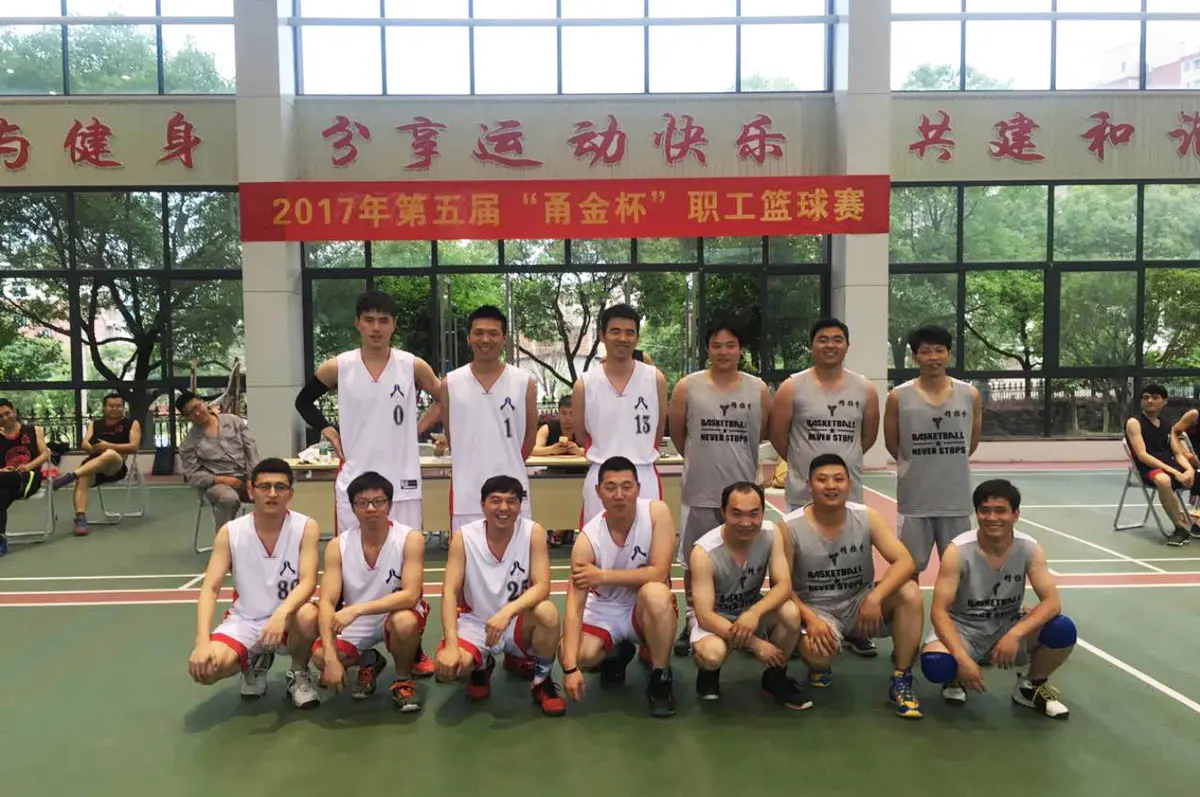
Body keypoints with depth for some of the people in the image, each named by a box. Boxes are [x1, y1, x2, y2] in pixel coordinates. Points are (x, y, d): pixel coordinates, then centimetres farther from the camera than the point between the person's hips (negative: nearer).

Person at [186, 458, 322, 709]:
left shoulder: (306, 527, -12)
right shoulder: (229, 533, -7)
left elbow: (308, 582, -22)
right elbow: (209, 589, -12)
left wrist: (281, 614, -43)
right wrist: (202, 643, -27)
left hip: (287, 620, -2)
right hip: (244, 621, 2)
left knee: (308, 616, -37)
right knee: (204, 668, -25)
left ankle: (299, 674, -2)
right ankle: (254, 662, 13)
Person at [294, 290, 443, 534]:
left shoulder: (413, 366, -1)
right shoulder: (337, 367, 0)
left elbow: (445, 400, 13)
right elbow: (303, 401, 16)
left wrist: (419, 427, 2)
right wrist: (328, 432, 3)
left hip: (402, 483, 0)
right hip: (353, 484, 0)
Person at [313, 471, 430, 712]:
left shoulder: (410, 539, -19)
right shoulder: (338, 546, -12)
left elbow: (411, 595, -29)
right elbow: (327, 603, -16)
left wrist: (357, 609, -38)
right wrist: (331, 657, -29)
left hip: (397, 615, -3)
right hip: (355, 622, 3)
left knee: (405, 622, -37)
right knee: (320, 656, -23)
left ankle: (403, 680, -3)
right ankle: (368, 662, 13)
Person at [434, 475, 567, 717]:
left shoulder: (534, 532, -14)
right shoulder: (464, 537, -12)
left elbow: (541, 587, -21)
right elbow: (450, 592, -14)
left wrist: (507, 612, -38)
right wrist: (451, 644, -27)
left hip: (518, 622, -1)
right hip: (475, 622, 1)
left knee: (547, 611, -34)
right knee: (446, 668, -26)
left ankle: (542, 681, -5)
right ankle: (482, 666, 14)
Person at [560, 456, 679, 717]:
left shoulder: (657, 512, -20)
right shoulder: (587, 540, -20)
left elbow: (659, 573, -25)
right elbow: (574, 604, -23)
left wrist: (603, 575, -27)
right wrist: (570, 667, -32)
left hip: (648, 608, -2)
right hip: (604, 609, 2)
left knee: (655, 593, -36)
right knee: (576, 654, -25)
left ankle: (661, 679, -12)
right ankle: (617, 653, 15)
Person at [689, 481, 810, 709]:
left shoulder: (771, 533, -17)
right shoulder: (704, 552, -29)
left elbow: (784, 585, -20)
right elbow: (705, 616, -28)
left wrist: (754, 613, -40)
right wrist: (755, 643, -35)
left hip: (752, 610, 4)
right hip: (712, 616, -4)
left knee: (791, 612, -28)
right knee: (712, 654, -37)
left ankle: (775, 677, -1)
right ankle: (708, 672, 4)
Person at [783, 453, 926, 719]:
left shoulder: (867, 517, -8)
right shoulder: (790, 527, -14)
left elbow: (905, 562, -17)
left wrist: (874, 598, -33)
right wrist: (811, 619, -26)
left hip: (860, 603, 3)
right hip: (815, 608, -2)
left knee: (910, 592, -25)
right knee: (817, 651, -35)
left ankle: (901, 681, -11)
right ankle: (818, 668, 8)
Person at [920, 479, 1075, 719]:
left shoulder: (1030, 549, -12)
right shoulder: (958, 552, -21)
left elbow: (1052, 602, -19)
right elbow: (939, 611, -23)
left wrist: (1015, 634, -35)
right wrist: (963, 659, -36)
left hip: (1007, 627, 3)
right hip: (964, 628, -3)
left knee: (1063, 631, -25)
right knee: (934, 664, -35)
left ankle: (1031, 686, 7)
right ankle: (957, 680, 7)